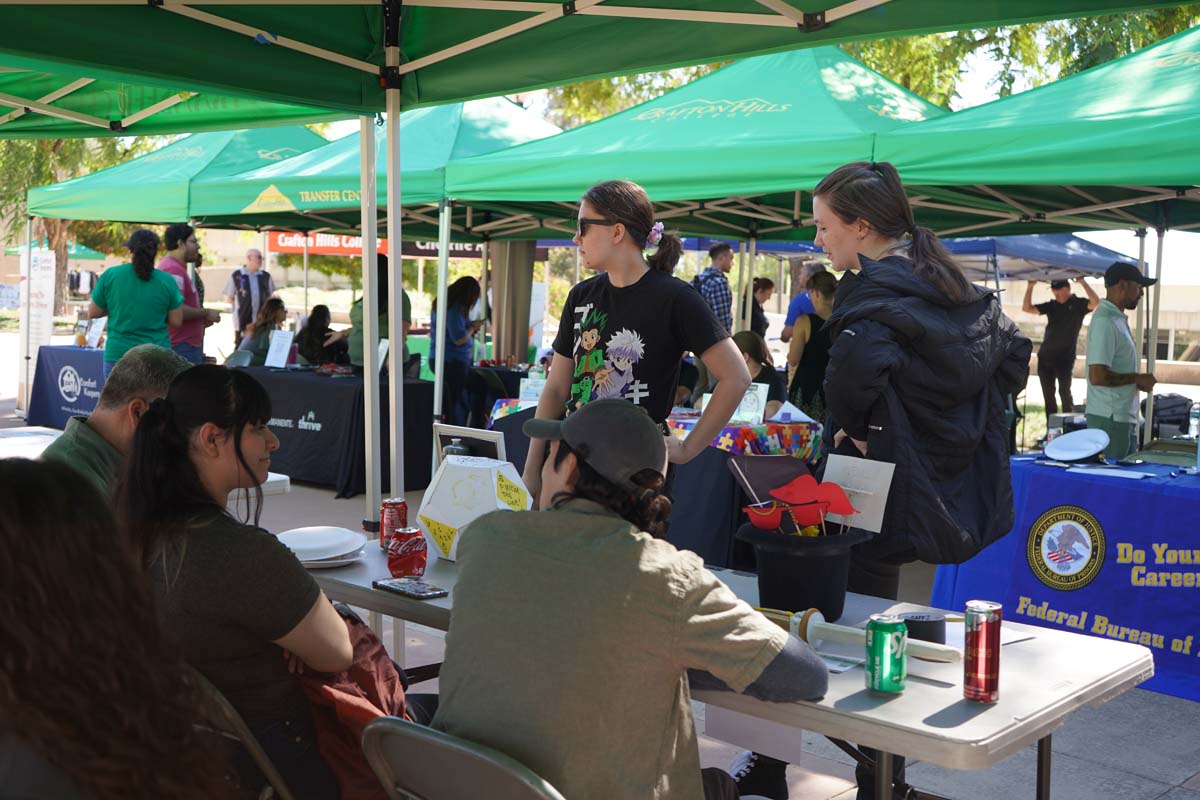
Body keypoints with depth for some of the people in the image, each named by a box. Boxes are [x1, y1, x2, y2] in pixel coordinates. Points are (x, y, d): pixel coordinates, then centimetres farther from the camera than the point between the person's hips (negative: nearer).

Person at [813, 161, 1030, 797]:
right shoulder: (957, 289, 11)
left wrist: (849, 427, -19)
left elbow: (857, 358, -37)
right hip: (955, 479, 9)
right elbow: (1014, 353, 18)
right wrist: (970, 422, 14)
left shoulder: (874, 292, -16)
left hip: (882, 492, -9)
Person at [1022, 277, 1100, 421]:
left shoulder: (1078, 304, -1)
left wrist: (1082, 282, -22)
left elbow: (1095, 302, -21)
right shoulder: (1051, 305, 10)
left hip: (1065, 357, -5)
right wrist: (1030, 287, -4)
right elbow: (1027, 308, 7)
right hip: (1045, 356, 5)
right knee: (1048, 394, 8)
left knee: (1064, 392, -8)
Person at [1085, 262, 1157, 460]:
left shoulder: (1117, 318, 15)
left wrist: (1137, 381, 8)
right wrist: (1136, 378, -13)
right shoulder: (1105, 321, -18)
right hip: (1110, 419, -10)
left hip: (1122, 417, 10)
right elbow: (1098, 377, -25)